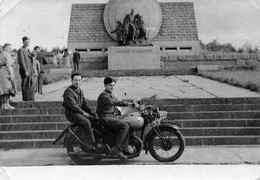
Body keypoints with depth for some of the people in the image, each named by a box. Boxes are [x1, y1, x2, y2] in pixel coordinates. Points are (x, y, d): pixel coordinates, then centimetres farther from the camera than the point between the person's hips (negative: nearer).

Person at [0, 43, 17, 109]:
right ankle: (6, 105, -21)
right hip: (7, 72, -10)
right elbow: (8, 65, -16)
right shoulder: (7, 55, -5)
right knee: (8, 88, -15)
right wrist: (11, 74, -21)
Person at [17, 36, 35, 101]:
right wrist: (25, 71, -21)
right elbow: (21, 61, -15)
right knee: (26, 87, -5)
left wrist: (32, 70, 17)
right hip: (25, 71, -8)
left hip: (30, 71, 8)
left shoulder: (28, 50, 20)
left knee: (32, 87, 9)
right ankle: (26, 100, 1)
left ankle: (32, 100, 16)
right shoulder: (21, 50, -7)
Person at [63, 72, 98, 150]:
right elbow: (72, 105, -18)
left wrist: (91, 112, 5)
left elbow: (84, 104, 19)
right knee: (87, 122, -29)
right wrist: (83, 112, -19)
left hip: (80, 112, 8)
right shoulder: (68, 91, -10)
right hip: (72, 113, -8)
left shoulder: (80, 91, 17)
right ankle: (90, 143, -24)